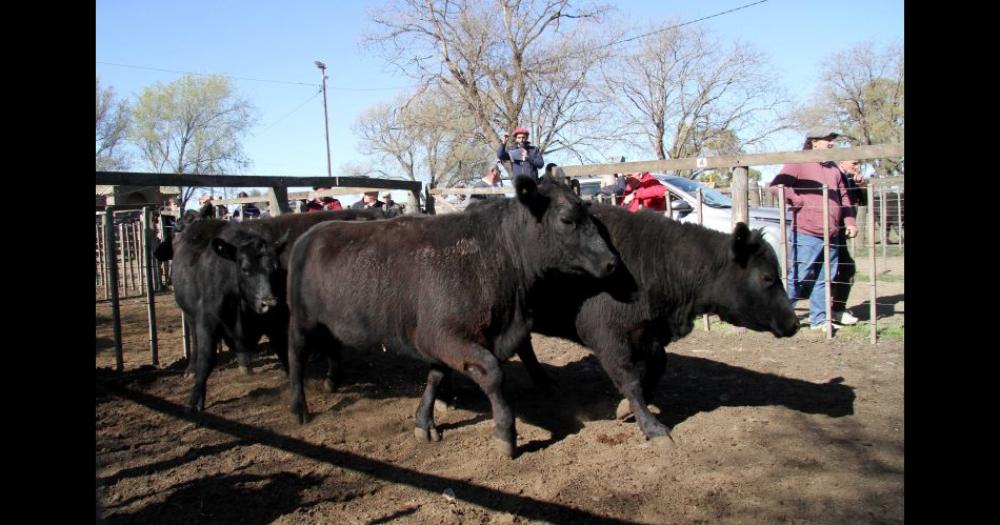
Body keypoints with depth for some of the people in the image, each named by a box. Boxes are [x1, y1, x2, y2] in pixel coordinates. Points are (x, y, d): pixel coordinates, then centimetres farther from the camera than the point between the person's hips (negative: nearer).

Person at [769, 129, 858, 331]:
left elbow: (844, 198, 23)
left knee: (824, 280, 9)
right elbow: (775, 186, -13)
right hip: (807, 234, -7)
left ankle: (819, 319, 17)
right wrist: (798, 201, -13)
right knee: (797, 277, -5)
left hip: (831, 235, 7)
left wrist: (850, 222, 11)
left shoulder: (833, 169, 20)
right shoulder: (798, 163, -3)